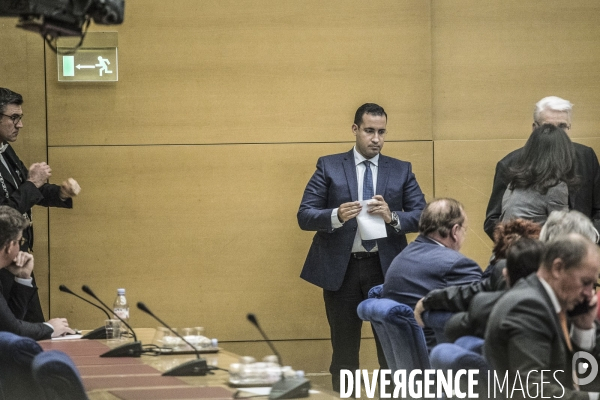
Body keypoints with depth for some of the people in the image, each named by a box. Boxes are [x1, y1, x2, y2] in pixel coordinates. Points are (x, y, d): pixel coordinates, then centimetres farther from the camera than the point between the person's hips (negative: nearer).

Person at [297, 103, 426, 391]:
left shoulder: (401, 171, 8)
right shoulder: (329, 167, 3)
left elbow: (422, 216, 2)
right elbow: (304, 216, -2)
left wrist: (392, 217, -17)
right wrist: (337, 215, -21)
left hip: (386, 267, 1)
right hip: (340, 269, -1)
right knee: (344, 353, 6)